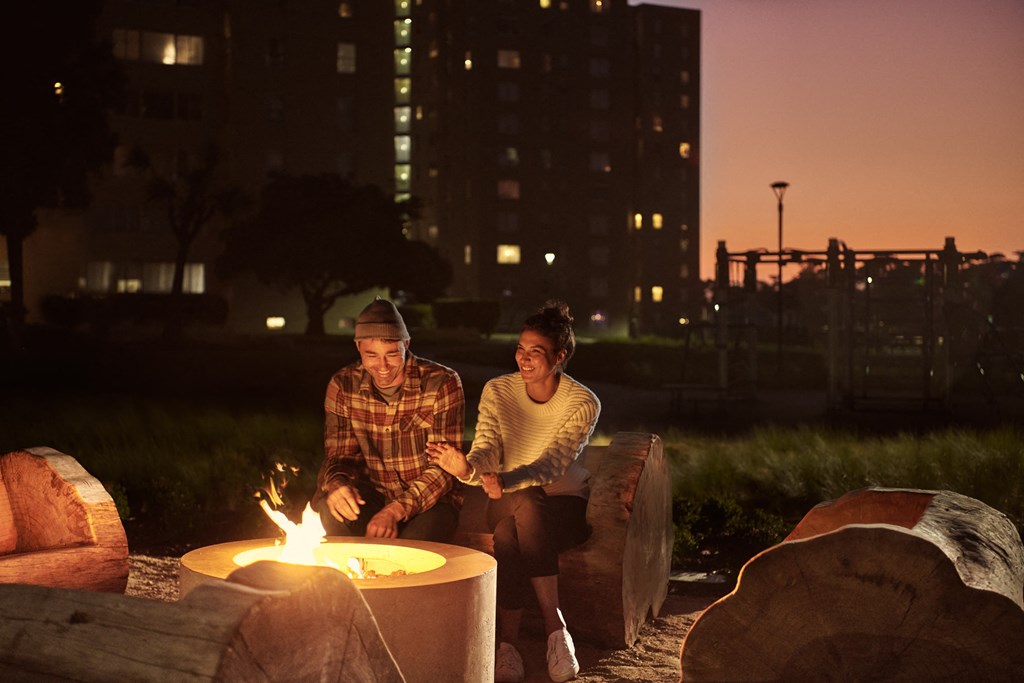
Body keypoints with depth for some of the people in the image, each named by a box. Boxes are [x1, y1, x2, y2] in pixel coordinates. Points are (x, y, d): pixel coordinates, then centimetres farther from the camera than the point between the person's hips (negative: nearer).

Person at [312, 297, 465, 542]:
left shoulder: (442, 383, -13)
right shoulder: (342, 385, -2)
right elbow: (339, 455, 3)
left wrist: (396, 510, -31)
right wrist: (336, 483, -24)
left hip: (429, 501, -3)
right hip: (372, 497, 3)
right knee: (329, 510, -30)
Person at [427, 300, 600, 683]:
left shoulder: (583, 403, -10)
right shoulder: (497, 391, -1)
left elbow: (553, 464, -23)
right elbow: (487, 452, -11)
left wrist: (506, 482, -43)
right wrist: (466, 468, -36)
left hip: (564, 506, -2)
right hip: (507, 504, 2)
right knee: (516, 520, -35)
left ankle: (507, 644, -29)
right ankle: (555, 627, -29)